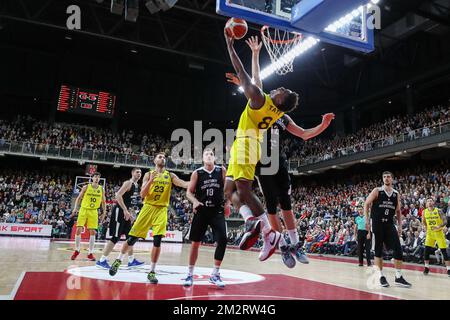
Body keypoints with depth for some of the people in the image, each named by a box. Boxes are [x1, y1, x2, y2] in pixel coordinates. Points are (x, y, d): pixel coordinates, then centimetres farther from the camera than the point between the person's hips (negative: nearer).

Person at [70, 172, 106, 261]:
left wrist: (104, 213, 3)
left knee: (92, 232, -1)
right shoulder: (86, 187, -2)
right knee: (79, 230, -7)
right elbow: (79, 198, 2)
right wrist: (75, 208, -8)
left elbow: (103, 202, 9)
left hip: (93, 211, 1)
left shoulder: (101, 189, 3)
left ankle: (90, 253, 7)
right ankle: (77, 250, 12)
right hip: (84, 210, -1)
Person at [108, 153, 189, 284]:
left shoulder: (170, 175, 6)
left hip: (161, 209, 0)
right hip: (148, 207, 0)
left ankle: (152, 272, 4)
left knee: (157, 240, -9)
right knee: (132, 237, 3)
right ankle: (118, 260, 26)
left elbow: (184, 184, -10)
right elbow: (142, 195, -4)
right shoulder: (148, 174, 4)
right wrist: (151, 181, -17)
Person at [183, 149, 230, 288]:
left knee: (222, 241, -11)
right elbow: (189, 191, 3)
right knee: (195, 243, 6)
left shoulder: (222, 171, 2)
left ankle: (215, 274, 4)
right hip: (201, 211, 0)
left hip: (217, 211, 0)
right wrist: (194, 201, -17)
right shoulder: (197, 173, 0)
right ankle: (190, 274, 21)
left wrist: (227, 203, -2)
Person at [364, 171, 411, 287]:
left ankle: (398, 277, 3)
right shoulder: (377, 191, -3)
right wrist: (367, 220, -10)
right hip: (377, 223, -3)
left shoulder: (396, 194, 8)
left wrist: (400, 226, 8)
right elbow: (366, 204, -2)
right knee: (378, 250, 2)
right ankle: (381, 276, 12)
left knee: (398, 249, -6)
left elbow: (398, 211, 15)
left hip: (389, 224, 3)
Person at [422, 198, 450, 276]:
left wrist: (439, 226, -28)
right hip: (430, 233, 3)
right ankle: (426, 268, 8)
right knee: (426, 251, -5)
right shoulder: (424, 212, 0)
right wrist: (425, 226, 3)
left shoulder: (438, 211, -9)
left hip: (439, 232, -3)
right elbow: (423, 221, 17)